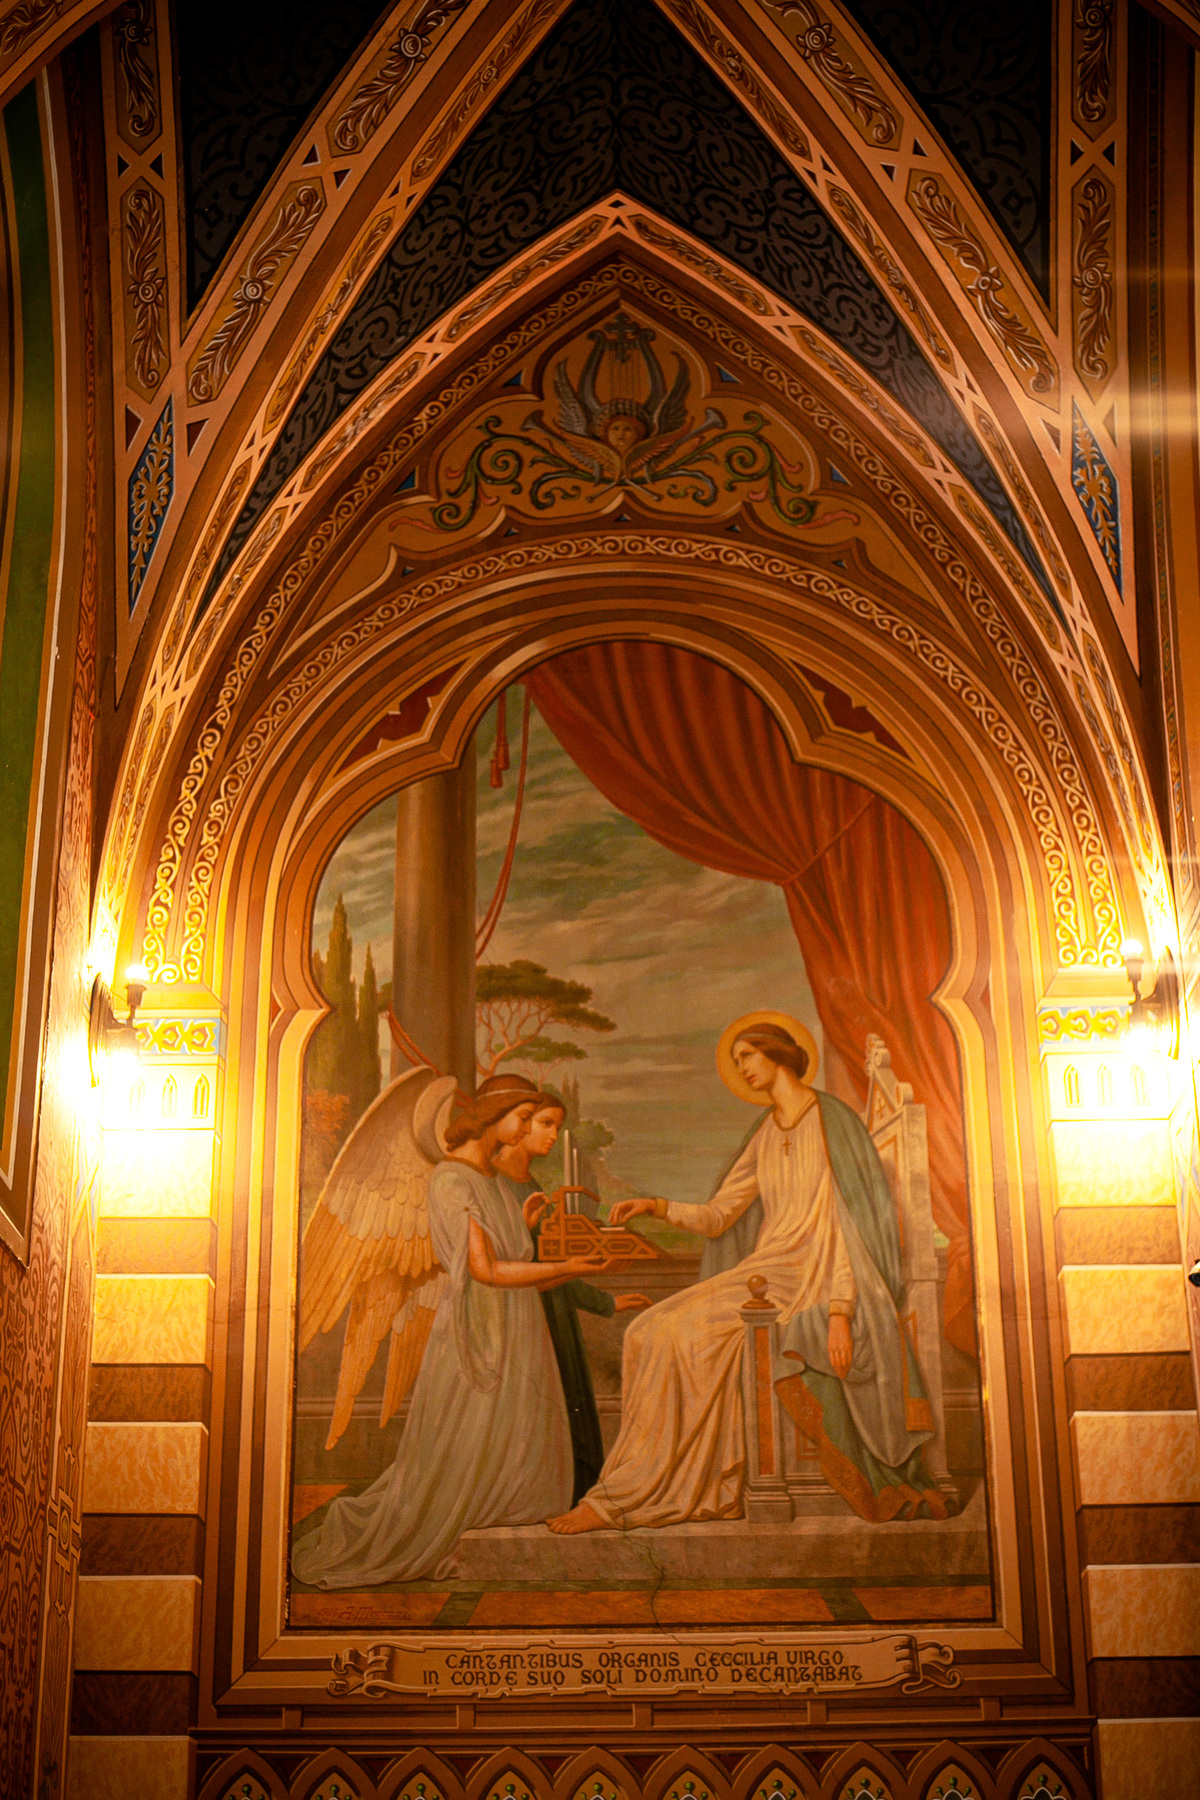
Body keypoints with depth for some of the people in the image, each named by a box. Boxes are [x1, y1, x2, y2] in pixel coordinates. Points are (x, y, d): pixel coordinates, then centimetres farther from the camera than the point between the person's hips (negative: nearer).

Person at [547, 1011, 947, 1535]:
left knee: (691, 1330, -26)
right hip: (765, 1271, 7)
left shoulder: (831, 1123, -4)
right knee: (652, 1331, -15)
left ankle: (622, 1497, -20)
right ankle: (699, 1489, -18)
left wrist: (839, 1311, -21)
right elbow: (717, 1216, 16)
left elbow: (846, 1226, -12)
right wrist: (657, 1207, -1)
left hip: (810, 1277, -7)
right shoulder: (766, 1136, 19)